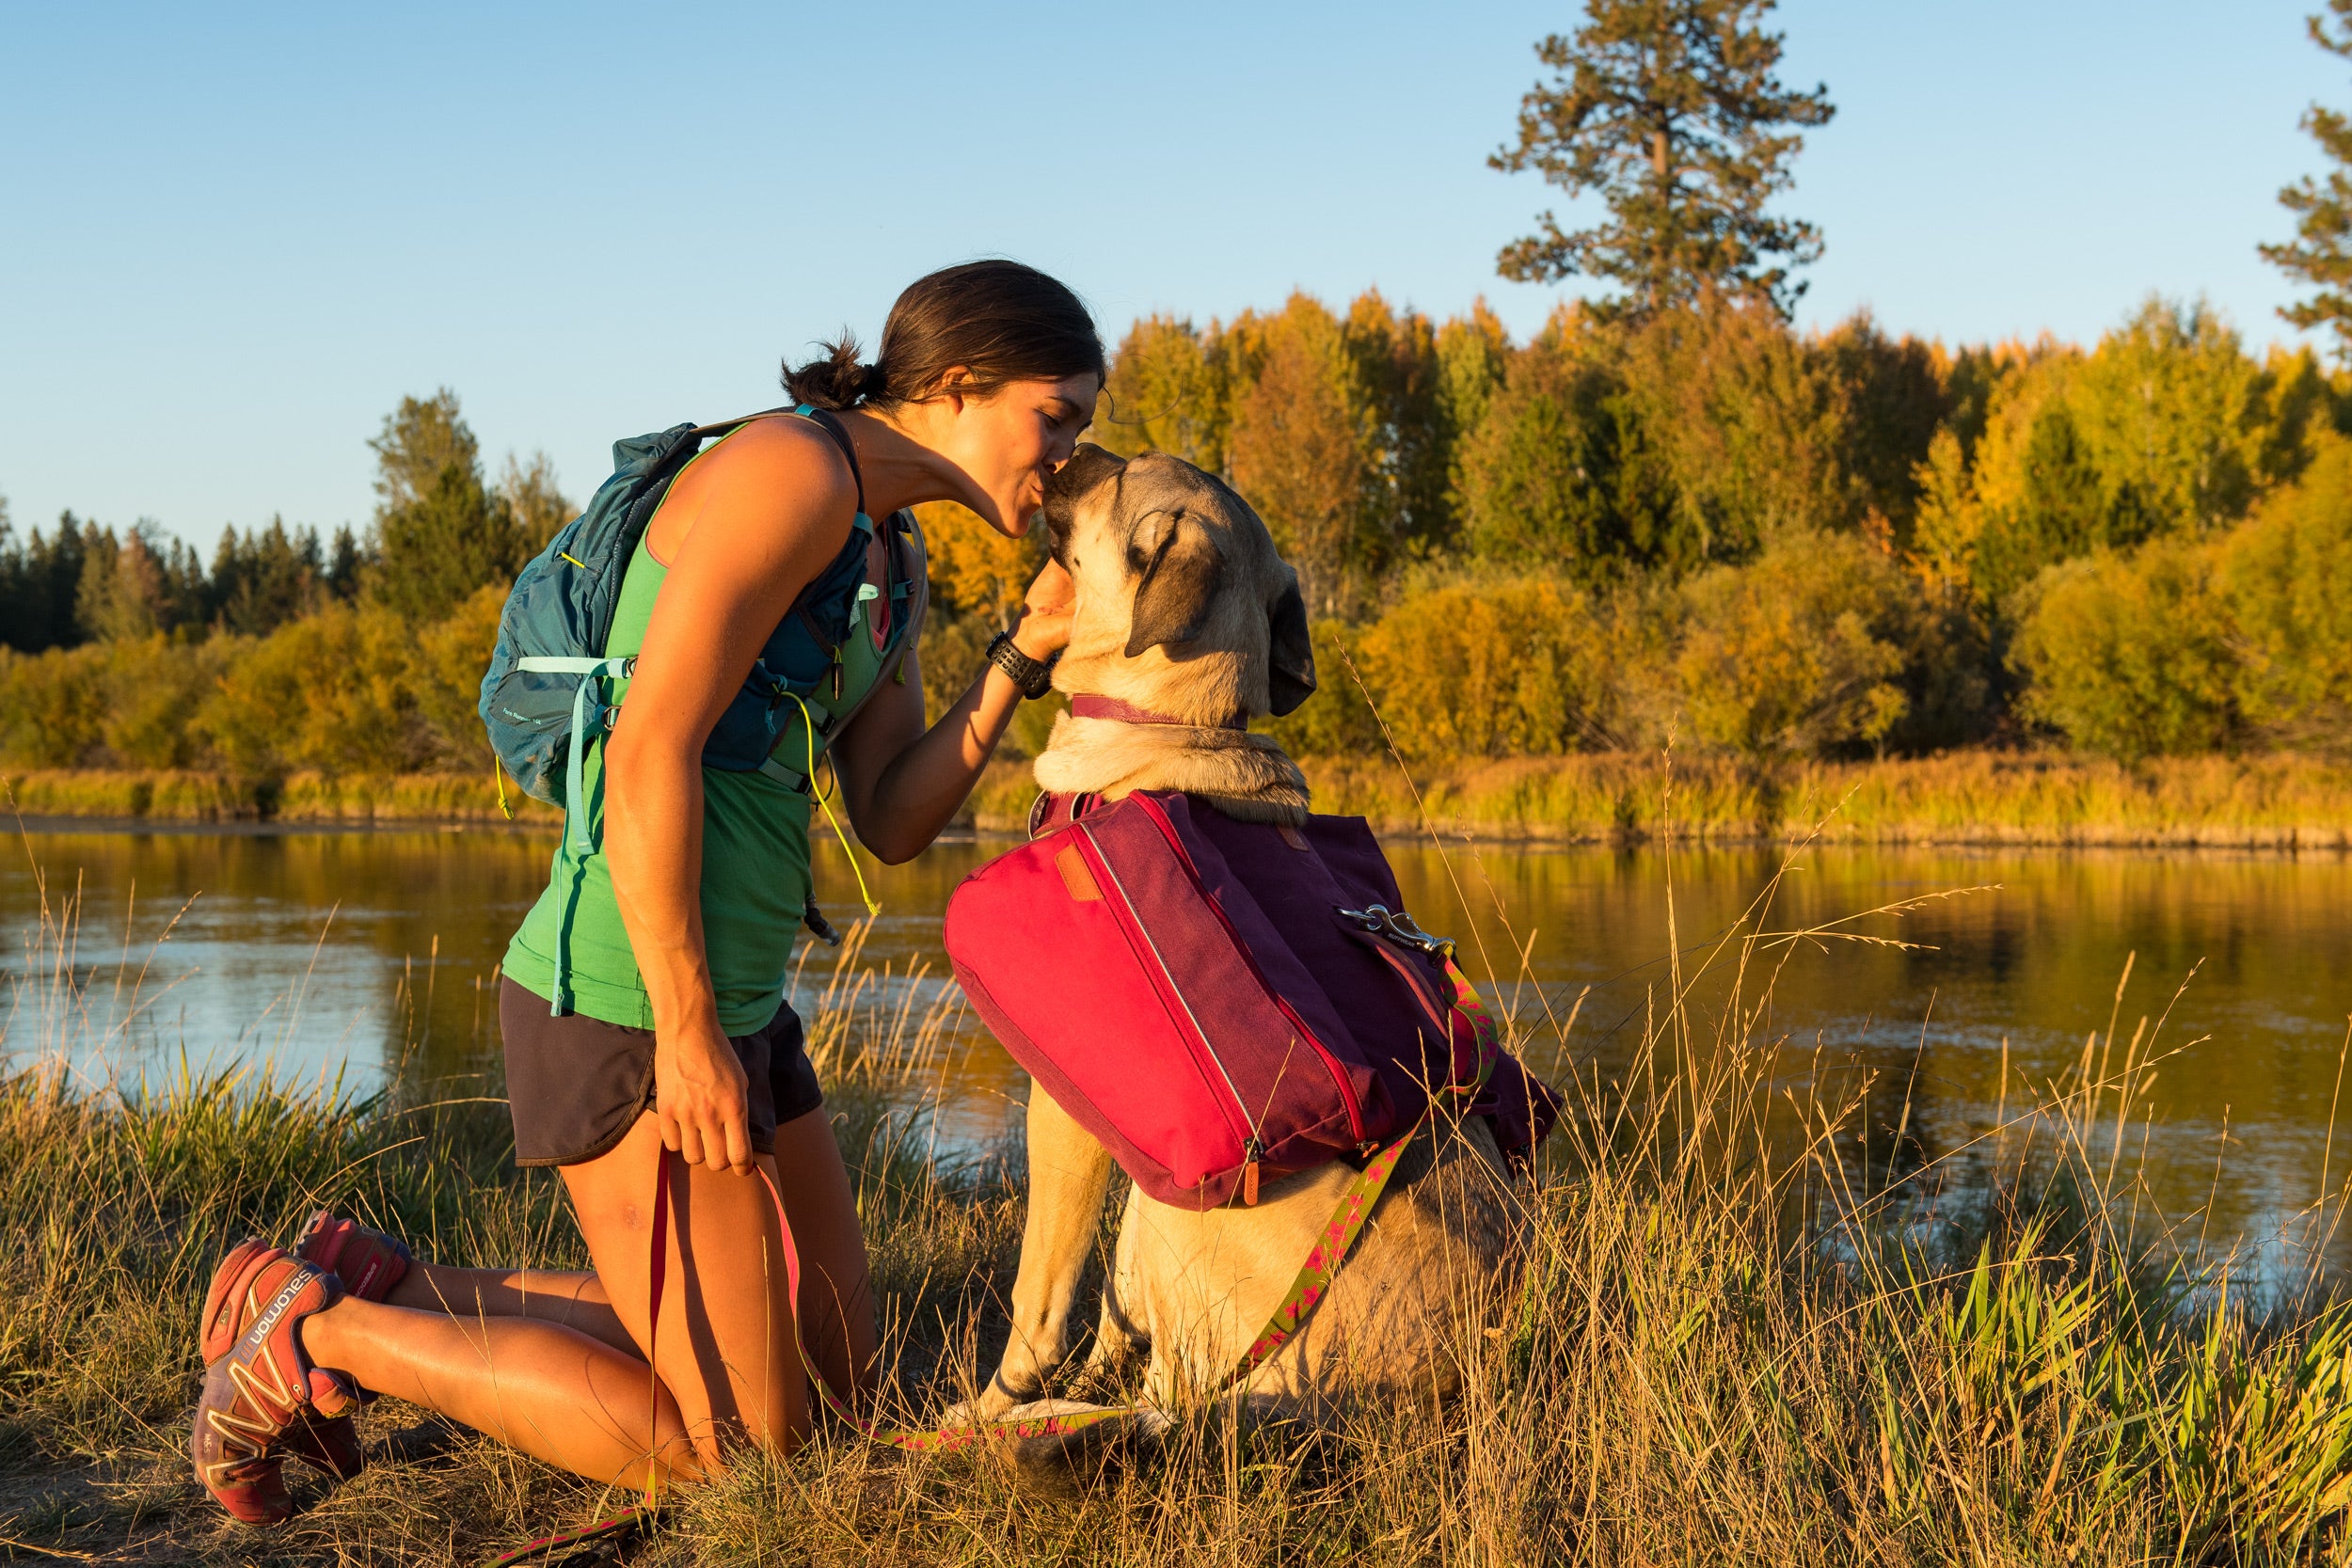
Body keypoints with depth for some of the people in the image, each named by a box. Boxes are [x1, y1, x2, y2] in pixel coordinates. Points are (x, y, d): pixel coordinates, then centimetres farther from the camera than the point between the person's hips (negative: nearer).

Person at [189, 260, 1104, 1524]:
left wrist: (1026, 656, 1)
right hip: (627, 1003, -10)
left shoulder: (886, 567, 16)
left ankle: (378, 1288, 19)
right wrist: (685, 1029, -21)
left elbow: (892, 823, 10)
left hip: (730, 998, 10)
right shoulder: (788, 471, -15)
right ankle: (321, 1338, 6)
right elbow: (648, 752, -21)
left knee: (834, 1374, 16)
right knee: (736, 1444, -4)